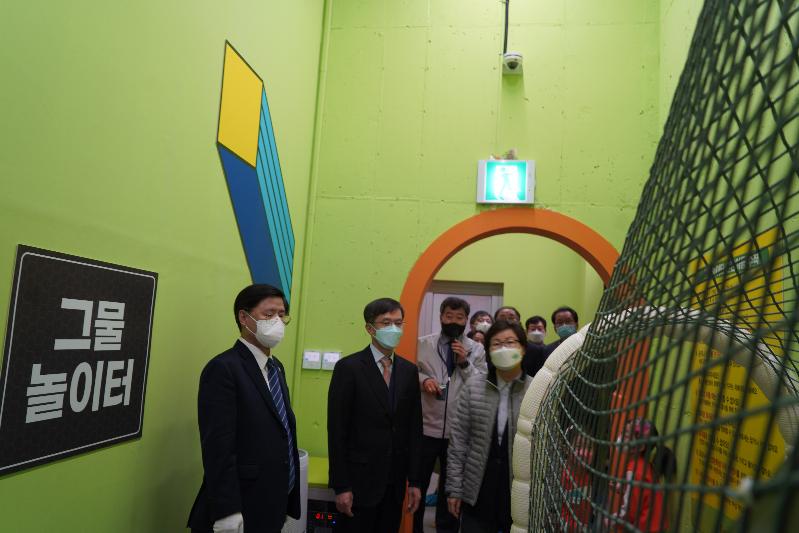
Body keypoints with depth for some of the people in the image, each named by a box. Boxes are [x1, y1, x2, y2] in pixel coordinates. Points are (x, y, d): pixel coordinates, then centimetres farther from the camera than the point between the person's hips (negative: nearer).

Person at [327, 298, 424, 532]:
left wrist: (414, 480, 5)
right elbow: (337, 430, -10)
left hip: (395, 481, 4)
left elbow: (414, 428, 7)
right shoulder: (348, 367, -9)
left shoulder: (409, 370, 6)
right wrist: (341, 486, -11)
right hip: (360, 480, -4)